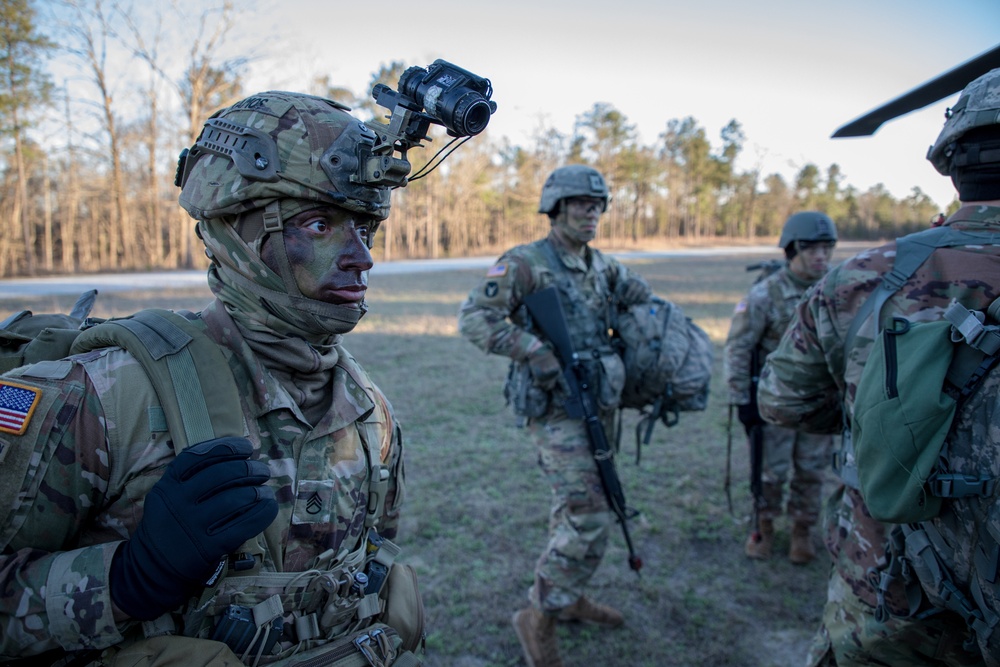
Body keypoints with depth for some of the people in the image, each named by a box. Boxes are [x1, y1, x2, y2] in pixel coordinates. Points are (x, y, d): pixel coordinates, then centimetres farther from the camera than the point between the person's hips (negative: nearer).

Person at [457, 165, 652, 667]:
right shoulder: (524, 263, -13)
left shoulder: (601, 266, 9)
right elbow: (473, 319, -21)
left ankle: (568, 598, 37)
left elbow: (645, 299, 26)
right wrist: (534, 351, -29)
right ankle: (539, 618, 6)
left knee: (574, 510, 19)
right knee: (589, 519, -11)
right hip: (556, 412, -8)